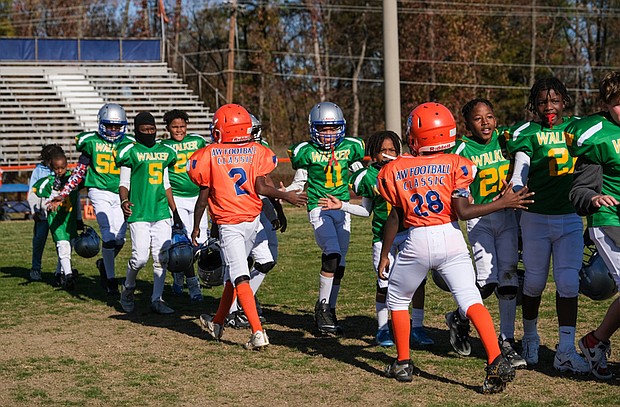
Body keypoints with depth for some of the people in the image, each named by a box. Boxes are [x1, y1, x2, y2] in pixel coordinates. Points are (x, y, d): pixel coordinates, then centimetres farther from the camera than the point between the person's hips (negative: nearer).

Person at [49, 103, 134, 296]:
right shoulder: (92, 142, 2)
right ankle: (110, 279, -3)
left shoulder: (129, 144, 7)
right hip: (100, 192, -3)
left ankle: (104, 264, 30)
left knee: (120, 238, 0)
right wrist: (63, 194, 1)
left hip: (121, 194, 3)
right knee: (109, 235, -14)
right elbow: (79, 171, 6)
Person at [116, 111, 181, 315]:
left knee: (162, 258, 1)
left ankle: (157, 299, 11)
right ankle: (128, 288, 17)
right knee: (140, 257, -10)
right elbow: (124, 183, -2)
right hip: (139, 214, -5)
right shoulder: (131, 152, -1)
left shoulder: (165, 152, 14)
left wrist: (175, 213, 20)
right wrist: (124, 201, -23)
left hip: (161, 213, 5)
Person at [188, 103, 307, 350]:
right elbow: (261, 187, -11)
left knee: (239, 277, -8)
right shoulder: (257, 151, 2)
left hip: (228, 224, -4)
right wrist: (286, 196, 0)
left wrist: (196, 227, 10)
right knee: (232, 272, 20)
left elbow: (204, 197, 0)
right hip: (253, 221, 4)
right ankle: (218, 323, 34)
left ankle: (258, 332, -20)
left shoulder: (209, 155, -3)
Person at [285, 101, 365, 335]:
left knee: (339, 263, 6)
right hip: (319, 208, -4)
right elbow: (299, 183, 6)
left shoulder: (350, 148, 5)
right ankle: (322, 306, -9)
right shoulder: (306, 152, -2)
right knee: (332, 253, -22)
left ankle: (330, 310, 18)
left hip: (342, 208, 4)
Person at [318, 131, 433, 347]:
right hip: (383, 235, -1)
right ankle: (382, 329, 17)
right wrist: (341, 206, 3)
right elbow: (366, 210, 11)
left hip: (408, 231, 1)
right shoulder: (369, 176, -1)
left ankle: (417, 327, 11)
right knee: (385, 283, 0)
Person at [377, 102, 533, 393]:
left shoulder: (396, 169, 2)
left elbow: (395, 218, 6)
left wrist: (384, 254, 16)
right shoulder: (454, 165, 0)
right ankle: (496, 362, -22)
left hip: (417, 241, 0)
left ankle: (403, 364, 24)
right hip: (451, 239, 0)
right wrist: (503, 203, -1)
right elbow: (463, 212, -8)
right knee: (470, 299, -5)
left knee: (397, 300, 21)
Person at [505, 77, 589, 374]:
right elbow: (520, 174, -13)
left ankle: (566, 351, -6)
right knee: (535, 282, 7)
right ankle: (530, 336, 30)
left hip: (571, 220, 2)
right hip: (536, 218, -2)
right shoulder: (529, 133, -2)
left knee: (568, 283, -6)